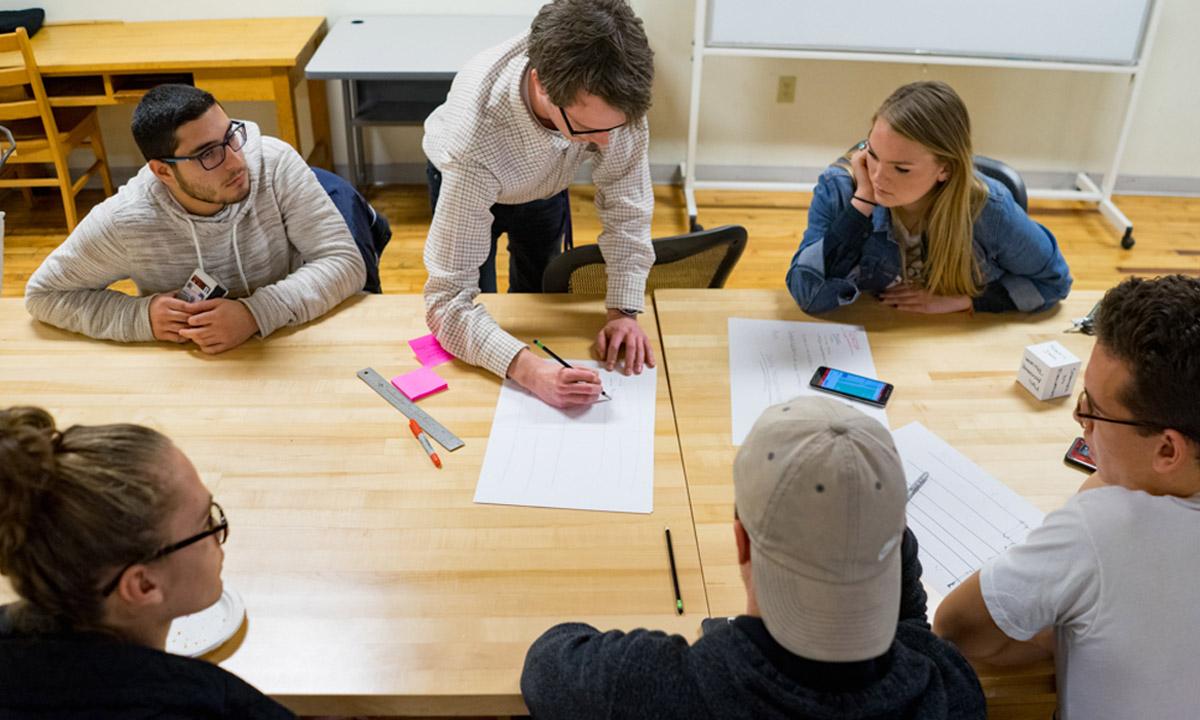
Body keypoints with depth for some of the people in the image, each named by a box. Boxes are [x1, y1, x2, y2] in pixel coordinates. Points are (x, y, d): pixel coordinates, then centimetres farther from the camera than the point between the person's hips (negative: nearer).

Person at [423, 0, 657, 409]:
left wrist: (624, 310, -34)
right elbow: (447, 301, -48)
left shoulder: (604, 88, -41)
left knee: (538, 295, 21)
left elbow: (625, 195, -27)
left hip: (546, 183, 4)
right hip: (469, 179, -3)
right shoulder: (476, 146, -50)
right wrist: (528, 370, -63)